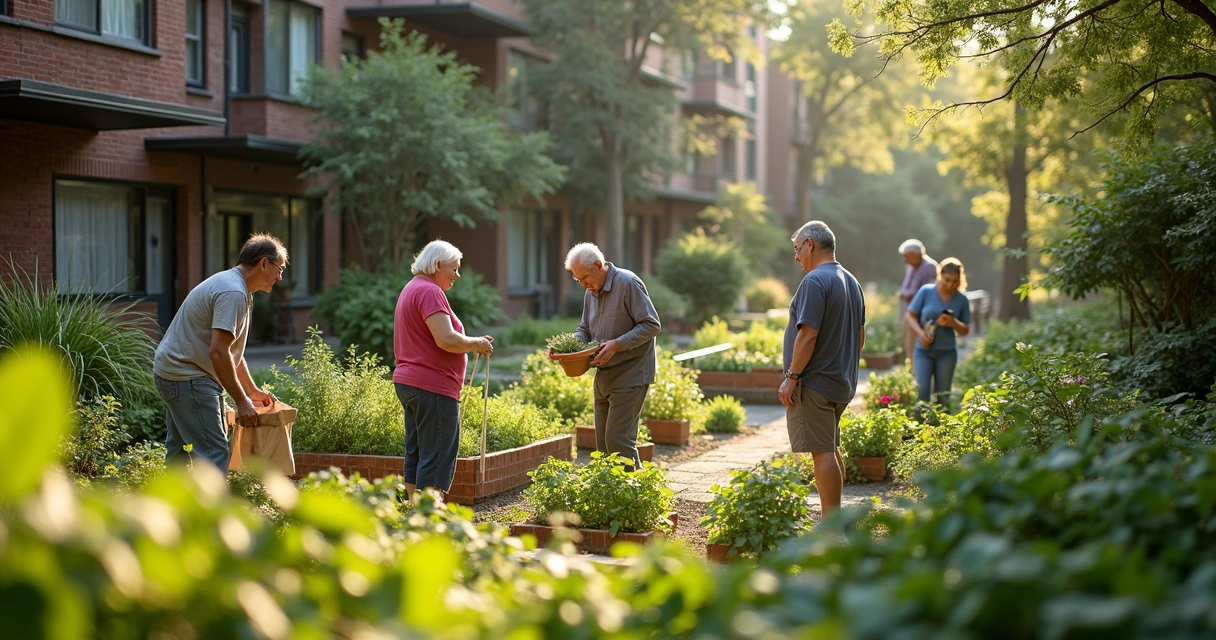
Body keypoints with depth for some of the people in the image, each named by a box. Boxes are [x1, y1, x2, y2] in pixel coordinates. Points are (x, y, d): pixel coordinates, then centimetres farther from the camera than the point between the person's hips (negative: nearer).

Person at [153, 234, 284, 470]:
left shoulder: (228, 283, 15)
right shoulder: (233, 293, -20)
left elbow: (233, 350, 24)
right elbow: (218, 353, -27)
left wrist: (252, 391, 24)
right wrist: (241, 401, -22)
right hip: (188, 378, -11)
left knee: (179, 450, 19)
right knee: (215, 454, -14)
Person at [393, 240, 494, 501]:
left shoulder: (411, 289, 19)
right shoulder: (430, 291, -14)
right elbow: (446, 340, -23)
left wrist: (471, 343, 17)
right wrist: (477, 343, -7)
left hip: (408, 382, 11)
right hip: (433, 387, -11)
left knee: (416, 455, 12)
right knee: (438, 459, -8)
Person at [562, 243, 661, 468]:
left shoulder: (628, 284, -15)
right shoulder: (591, 292, 11)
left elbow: (652, 325, -17)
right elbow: (585, 330, 20)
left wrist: (617, 344, -25)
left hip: (630, 375, -8)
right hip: (603, 377, 8)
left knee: (617, 439, -12)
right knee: (602, 441, 9)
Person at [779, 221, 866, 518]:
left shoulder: (815, 281, -15)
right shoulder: (851, 282, 15)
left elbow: (808, 334, -22)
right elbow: (860, 335, 20)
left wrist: (791, 377, -17)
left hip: (814, 383, -10)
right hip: (842, 382, 10)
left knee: (822, 452, -7)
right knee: (830, 449, 18)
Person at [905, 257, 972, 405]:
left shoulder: (962, 300, 2)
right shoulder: (926, 291, -3)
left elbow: (965, 330, 7)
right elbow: (910, 317, 0)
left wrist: (953, 323, -15)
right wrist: (921, 333, -18)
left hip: (947, 352, 2)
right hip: (924, 350, -2)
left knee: (942, 396, 4)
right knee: (922, 391, -16)